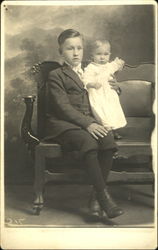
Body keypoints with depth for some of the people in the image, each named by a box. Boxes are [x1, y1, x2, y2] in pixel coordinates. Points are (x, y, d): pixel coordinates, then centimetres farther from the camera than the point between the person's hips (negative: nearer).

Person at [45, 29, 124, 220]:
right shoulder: (56, 76, 3)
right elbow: (64, 107, -10)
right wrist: (87, 124, -22)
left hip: (89, 122, 5)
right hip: (63, 124, -5)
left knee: (108, 139, -28)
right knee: (88, 141, -36)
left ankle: (97, 196, -21)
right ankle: (105, 197, -31)